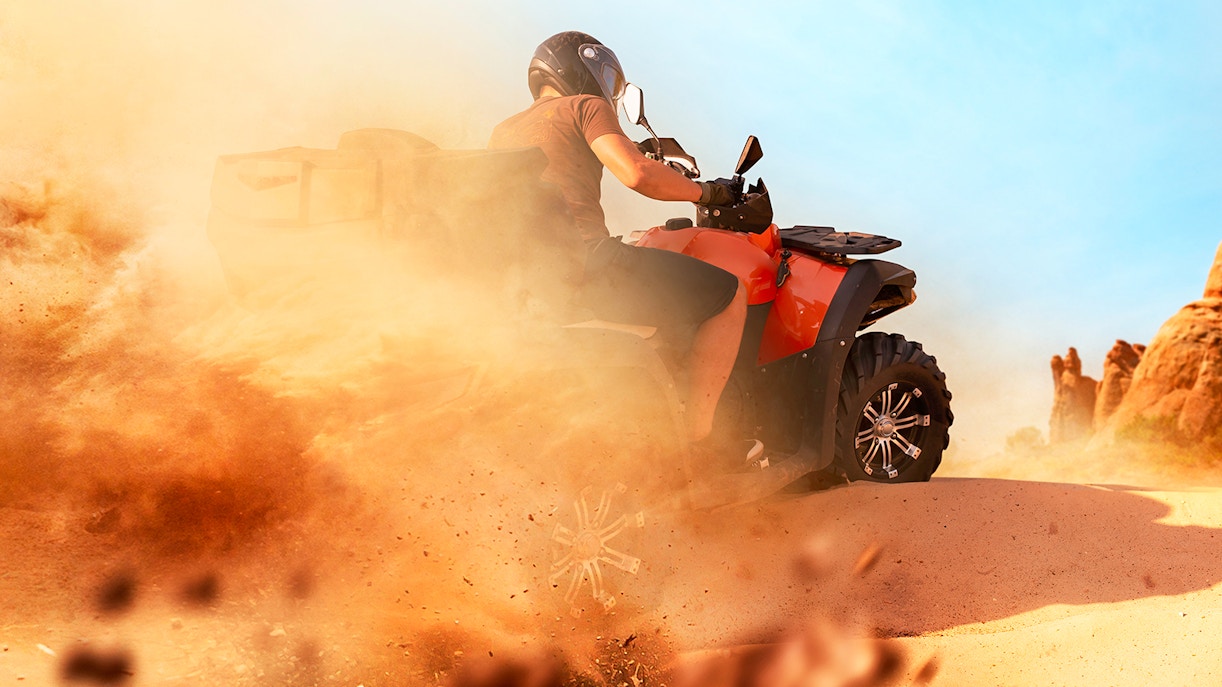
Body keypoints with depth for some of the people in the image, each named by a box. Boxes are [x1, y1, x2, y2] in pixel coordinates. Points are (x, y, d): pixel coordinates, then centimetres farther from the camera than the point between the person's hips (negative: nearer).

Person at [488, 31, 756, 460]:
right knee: (730, 296, -2)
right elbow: (636, 174, -11)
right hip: (585, 260, -9)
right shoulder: (586, 106, 5)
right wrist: (705, 192, 3)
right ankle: (695, 438, -10)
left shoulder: (504, 131, 26)